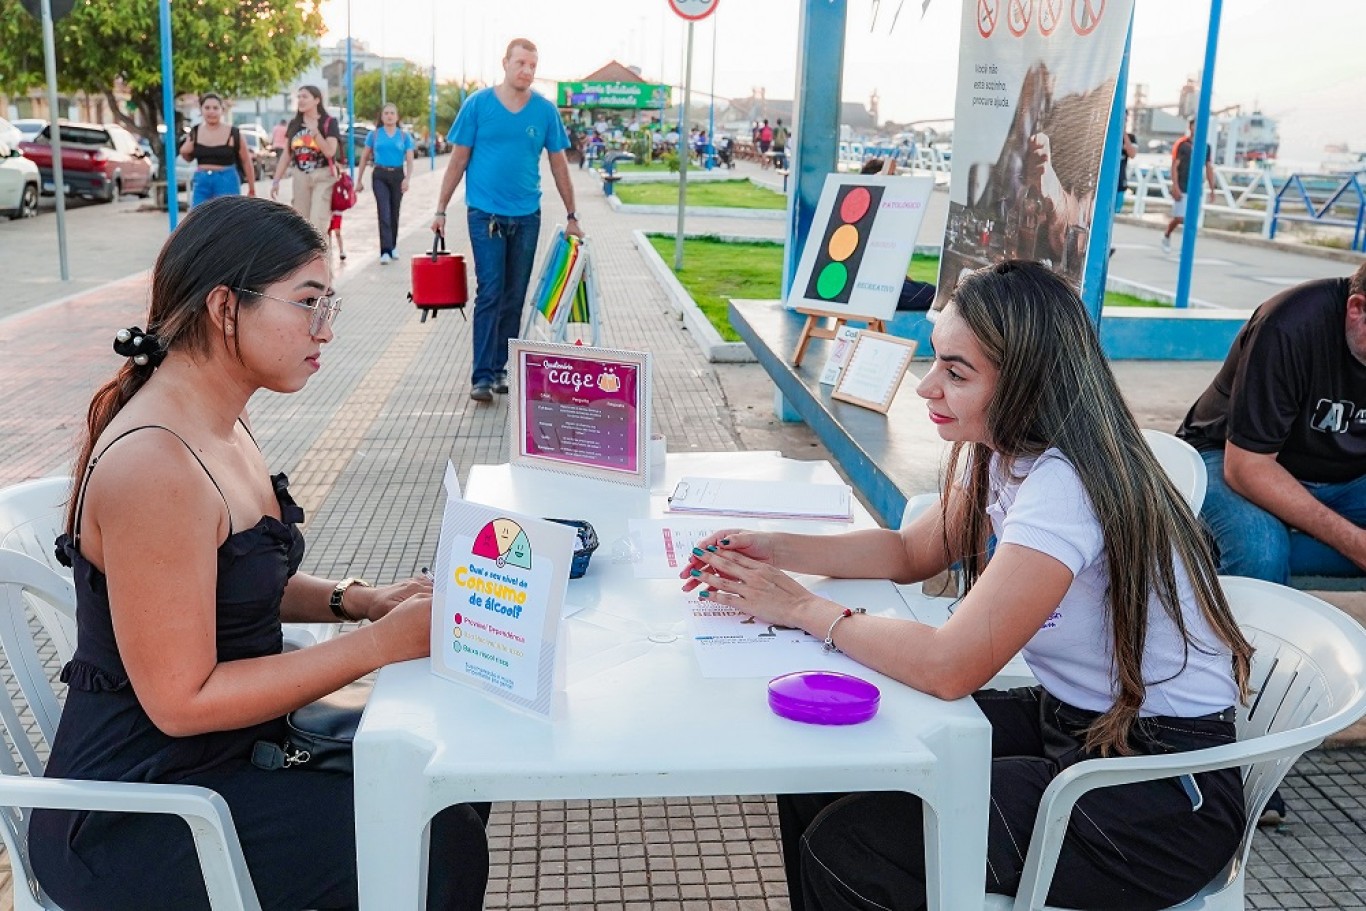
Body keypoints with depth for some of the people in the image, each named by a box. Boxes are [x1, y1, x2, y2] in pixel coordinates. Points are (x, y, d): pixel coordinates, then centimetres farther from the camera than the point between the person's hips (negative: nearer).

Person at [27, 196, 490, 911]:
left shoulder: (220, 425, 2)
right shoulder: (154, 466, -28)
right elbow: (182, 701, -25)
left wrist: (356, 599, -3)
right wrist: (379, 644, -24)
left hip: (232, 742, 9)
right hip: (131, 819, -9)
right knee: (440, 849, -13)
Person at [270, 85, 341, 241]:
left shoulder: (329, 122, -5)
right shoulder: (294, 124, 10)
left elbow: (329, 151, -16)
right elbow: (287, 155, 12)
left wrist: (314, 131, -24)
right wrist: (276, 180, 8)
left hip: (323, 177, -5)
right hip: (300, 177, 5)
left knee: (318, 226, -14)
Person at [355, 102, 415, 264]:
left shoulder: (404, 135, 3)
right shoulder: (374, 134, 4)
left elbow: (409, 159, -3)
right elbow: (364, 157, 9)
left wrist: (407, 178, -19)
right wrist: (359, 180, 8)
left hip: (398, 175, 1)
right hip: (380, 176, -1)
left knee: (394, 213, 11)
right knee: (384, 212, -11)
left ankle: (393, 246, 29)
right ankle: (386, 251, -14)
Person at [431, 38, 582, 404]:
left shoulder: (545, 110, 3)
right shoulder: (478, 104, -2)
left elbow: (558, 164, 10)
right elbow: (458, 160, 1)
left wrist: (571, 216, 9)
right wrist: (441, 210, 0)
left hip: (526, 215, 3)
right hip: (486, 213, -3)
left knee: (514, 298, 8)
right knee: (490, 293, -8)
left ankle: (501, 368, 19)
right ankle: (482, 376, -6)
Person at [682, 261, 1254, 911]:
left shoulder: (1066, 486, -28)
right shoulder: (1002, 451, 0)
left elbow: (949, 668, -31)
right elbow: (912, 552, 12)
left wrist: (804, 609, -19)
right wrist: (775, 551, -2)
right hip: (1066, 720, 8)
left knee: (845, 850, -16)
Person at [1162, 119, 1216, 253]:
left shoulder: (1206, 146, 9)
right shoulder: (1182, 144, -5)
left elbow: (1209, 168, 14)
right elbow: (1174, 166, -8)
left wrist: (1212, 189, 11)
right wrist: (1175, 187, -17)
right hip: (1182, 189, -4)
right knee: (1179, 218, -7)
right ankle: (1166, 236, 22)